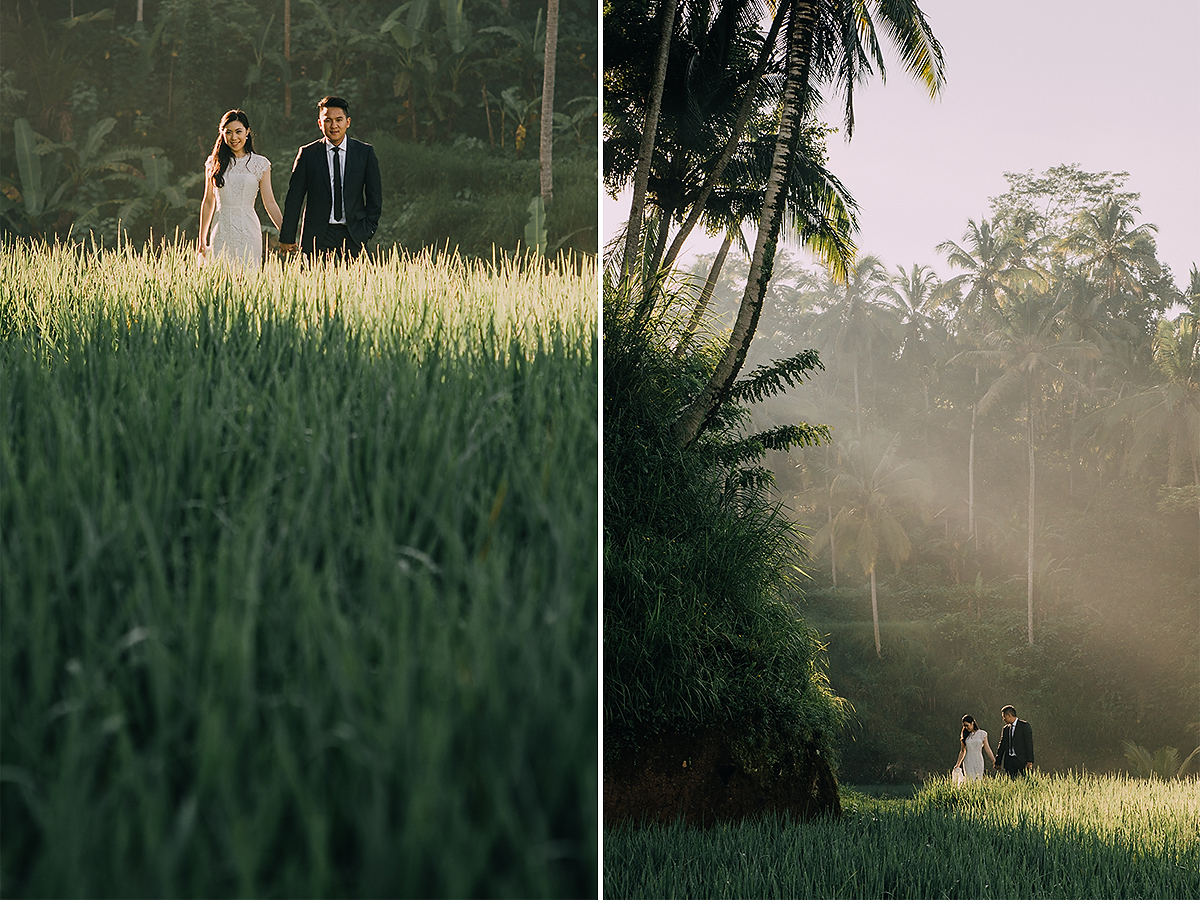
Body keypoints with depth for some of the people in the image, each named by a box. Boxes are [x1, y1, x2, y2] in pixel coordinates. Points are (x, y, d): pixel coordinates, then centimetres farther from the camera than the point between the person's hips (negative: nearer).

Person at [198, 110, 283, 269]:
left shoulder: (260, 164, 3)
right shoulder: (214, 163, 8)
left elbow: (270, 203, 4)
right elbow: (208, 202, 14)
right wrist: (202, 238, 13)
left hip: (248, 231, -1)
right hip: (222, 231, 1)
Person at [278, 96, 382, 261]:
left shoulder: (365, 152, 6)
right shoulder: (308, 153, 4)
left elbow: (374, 195, 11)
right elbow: (294, 197, 5)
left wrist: (368, 229, 1)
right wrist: (287, 238, 4)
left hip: (354, 234, 1)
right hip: (318, 234, -1)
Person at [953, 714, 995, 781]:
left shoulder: (982, 734, 3)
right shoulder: (965, 735, 7)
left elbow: (987, 748, 4)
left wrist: (994, 760, 0)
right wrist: (958, 764, 11)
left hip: (979, 761, 0)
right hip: (968, 761, 0)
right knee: (970, 782, -11)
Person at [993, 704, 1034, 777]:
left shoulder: (1025, 726, -3)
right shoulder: (1006, 728, 14)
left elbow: (1029, 744, -8)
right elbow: (1002, 746, 17)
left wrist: (1029, 761, -15)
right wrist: (997, 762, 15)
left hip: (1022, 760, -5)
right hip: (1009, 761, 5)